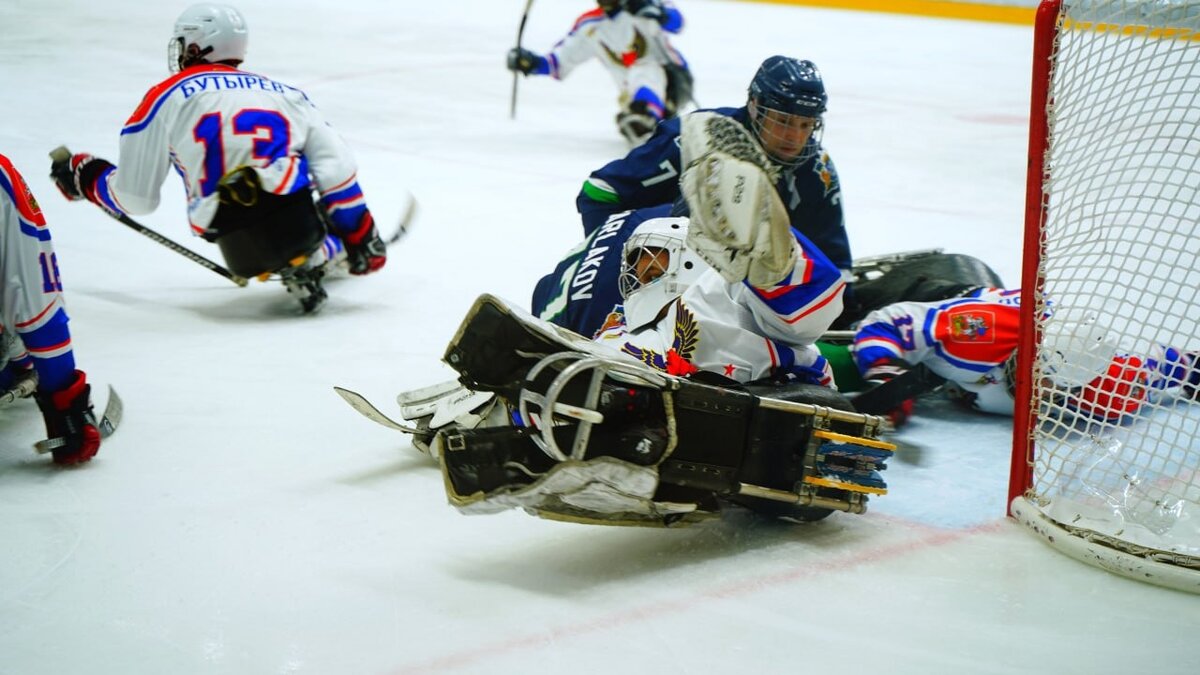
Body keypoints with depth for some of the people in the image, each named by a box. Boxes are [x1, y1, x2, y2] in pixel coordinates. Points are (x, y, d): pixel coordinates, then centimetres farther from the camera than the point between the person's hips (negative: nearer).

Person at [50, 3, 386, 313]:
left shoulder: (167, 97, 12)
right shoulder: (284, 93, 20)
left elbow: (135, 197, 14)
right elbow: (337, 168, 10)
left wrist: (83, 175, 33)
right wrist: (361, 239, 15)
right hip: (298, 220, 4)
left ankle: (295, 267, -2)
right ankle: (321, 253, 7)